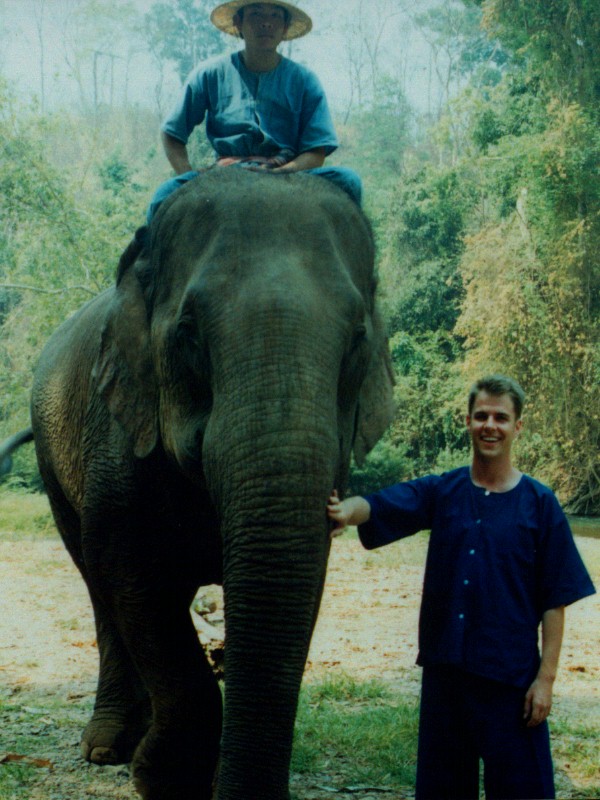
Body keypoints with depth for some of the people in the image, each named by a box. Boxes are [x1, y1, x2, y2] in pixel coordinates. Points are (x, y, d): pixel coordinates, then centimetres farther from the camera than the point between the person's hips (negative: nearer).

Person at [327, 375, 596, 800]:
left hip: (511, 675, -3)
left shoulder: (539, 503, -1)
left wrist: (546, 677, -8)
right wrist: (346, 510, -37)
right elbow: (378, 505, -13)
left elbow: (555, 601, -2)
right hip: (444, 668, 3)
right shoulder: (441, 492, 4)